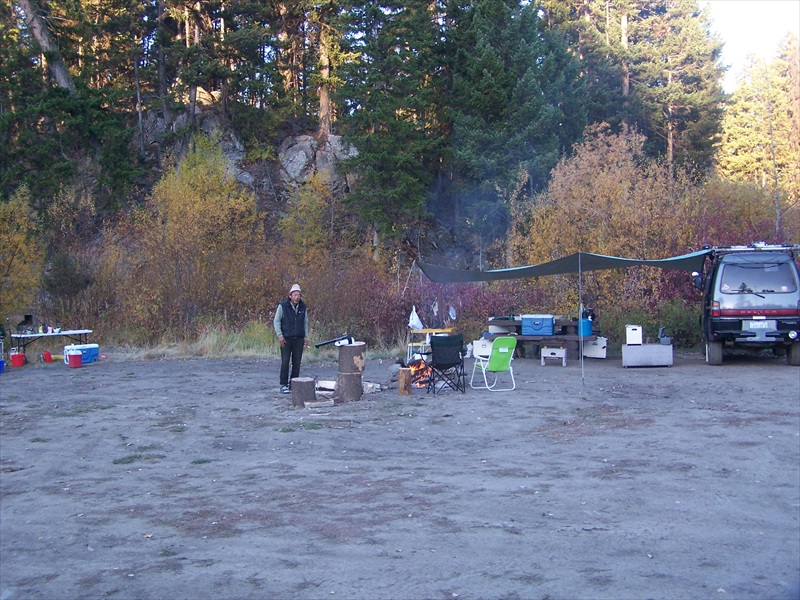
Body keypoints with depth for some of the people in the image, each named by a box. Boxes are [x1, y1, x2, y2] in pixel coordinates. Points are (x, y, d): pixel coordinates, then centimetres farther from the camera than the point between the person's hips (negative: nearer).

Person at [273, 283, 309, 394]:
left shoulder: (303, 307, 9)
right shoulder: (283, 306, -4)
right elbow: (276, 321, -1)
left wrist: (306, 336, 10)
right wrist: (280, 335, -9)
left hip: (299, 339, 4)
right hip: (286, 339, -4)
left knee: (297, 363, 4)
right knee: (285, 362, -5)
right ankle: (284, 385, 1)